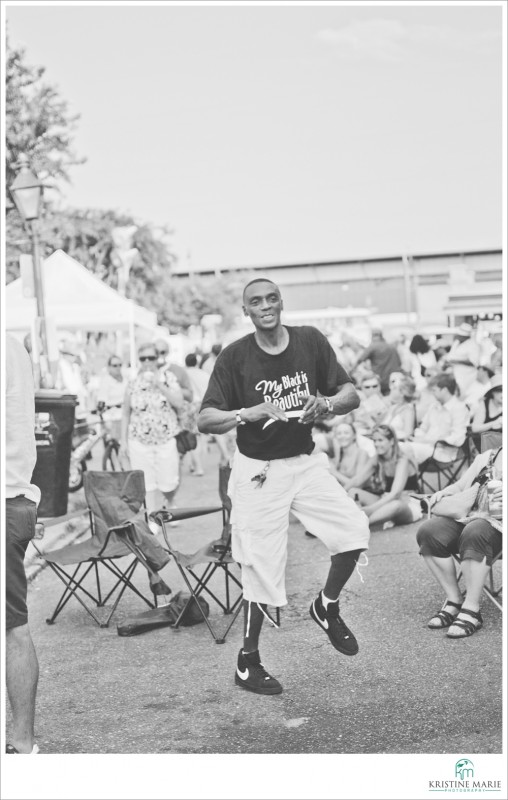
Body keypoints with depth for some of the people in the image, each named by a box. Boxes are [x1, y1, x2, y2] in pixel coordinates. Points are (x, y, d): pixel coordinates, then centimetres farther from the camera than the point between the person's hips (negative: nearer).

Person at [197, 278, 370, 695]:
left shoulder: (311, 341, -1)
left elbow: (352, 394, 2)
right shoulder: (235, 356, -7)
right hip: (259, 471, -3)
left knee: (354, 528, -15)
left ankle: (328, 606, 14)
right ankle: (248, 662, 17)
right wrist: (248, 414, -27)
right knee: (263, 567, -2)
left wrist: (326, 403, -19)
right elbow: (205, 421, -10)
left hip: (306, 462, 3)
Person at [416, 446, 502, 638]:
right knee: (428, 530, -20)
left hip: (497, 523, -6)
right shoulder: (485, 458, 22)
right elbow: (459, 487, 24)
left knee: (474, 533, -38)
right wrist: (443, 493, 4)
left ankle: (471, 609, -29)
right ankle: (453, 601, -12)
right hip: (468, 517, 6)